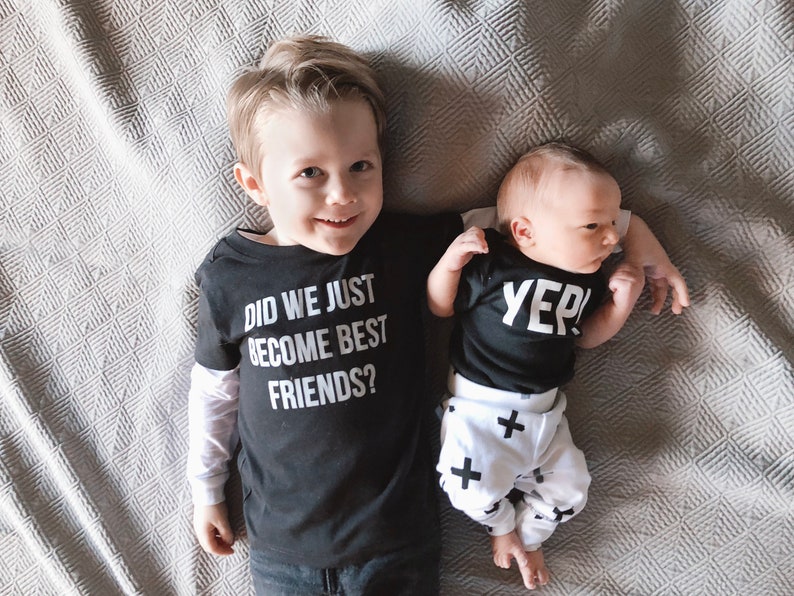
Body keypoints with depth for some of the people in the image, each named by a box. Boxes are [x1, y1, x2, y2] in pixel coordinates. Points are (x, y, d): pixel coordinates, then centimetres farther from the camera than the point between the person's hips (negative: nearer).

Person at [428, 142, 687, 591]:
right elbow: (439, 307, -8)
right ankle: (502, 526, 23)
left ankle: (529, 536, 43)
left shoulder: (589, 277, 0)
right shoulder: (490, 264, -20)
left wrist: (621, 302, -3)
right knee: (474, 489, -15)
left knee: (569, 490, 11)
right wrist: (449, 264, -28)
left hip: (545, 409, 6)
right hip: (479, 402, -5)